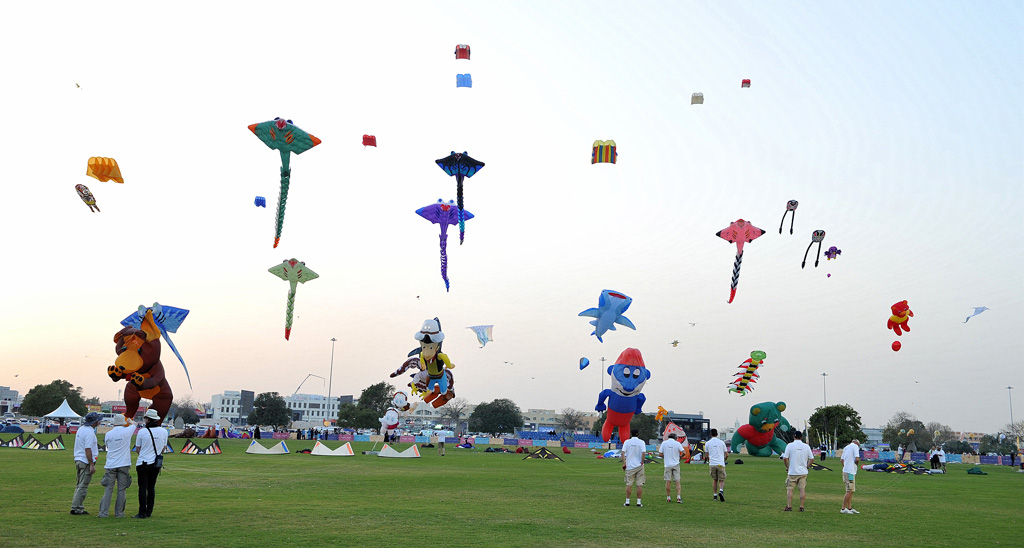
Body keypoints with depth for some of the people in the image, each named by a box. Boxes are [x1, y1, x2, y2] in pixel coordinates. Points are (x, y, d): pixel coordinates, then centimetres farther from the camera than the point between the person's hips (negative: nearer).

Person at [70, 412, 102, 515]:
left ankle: (78, 507, 19)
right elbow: (87, 449, -22)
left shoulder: (81, 429, 13)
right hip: (86, 462, -10)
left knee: (79, 485, 15)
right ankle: (75, 508, -3)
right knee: (83, 486, -4)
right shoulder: (89, 432, -17)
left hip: (78, 460, 10)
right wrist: (91, 465, -21)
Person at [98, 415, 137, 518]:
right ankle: (119, 513, 6)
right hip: (124, 465, -1)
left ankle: (104, 512, -2)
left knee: (108, 489, 2)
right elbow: (133, 425, 20)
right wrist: (129, 420, 41)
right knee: (121, 489, 4)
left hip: (110, 465, 1)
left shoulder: (108, 434, 2)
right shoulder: (127, 431, -2)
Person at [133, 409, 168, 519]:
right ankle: (149, 512, 15)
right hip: (156, 464, 4)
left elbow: (137, 449, 1)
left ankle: (142, 513, -3)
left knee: (143, 488, -2)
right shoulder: (164, 431, 1)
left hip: (143, 463, -4)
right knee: (151, 487, 13)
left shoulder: (142, 432, -9)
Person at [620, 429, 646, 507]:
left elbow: (623, 453, -5)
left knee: (629, 484, 5)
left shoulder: (627, 442, 1)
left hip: (630, 466, 1)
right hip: (639, 466, -1)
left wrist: (624, 464, -1)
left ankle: (627, 501, 5)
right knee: (639, 485, 2)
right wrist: (642, 463, -3)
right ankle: (639, 502, 1)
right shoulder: (641, 442, -1)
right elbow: (643, 453, -12)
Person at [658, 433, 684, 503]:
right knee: (677, 481, 2)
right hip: (676, 464, 0)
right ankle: (678, 497, -8)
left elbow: (660, 454, -1)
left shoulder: (664, 443, 1)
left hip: (667, 465, 0)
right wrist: (679, 456, 11)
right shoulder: (677, 443, -1)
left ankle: (668, 498, 8)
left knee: (668, 481, 4)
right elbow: (683, 452, -8)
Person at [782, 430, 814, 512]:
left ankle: (789, 506, 2)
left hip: (792, 472, -2)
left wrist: (787, 467, 4)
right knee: (802, 489, 7)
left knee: (789, 489, 5)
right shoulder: (806, 446, 2)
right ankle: (802, 507, 7)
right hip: (803, 472, 2)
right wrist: (806, 466, 14)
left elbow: (785, 458, -10)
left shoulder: (790, 445, -6)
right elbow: (812, 459, 3)